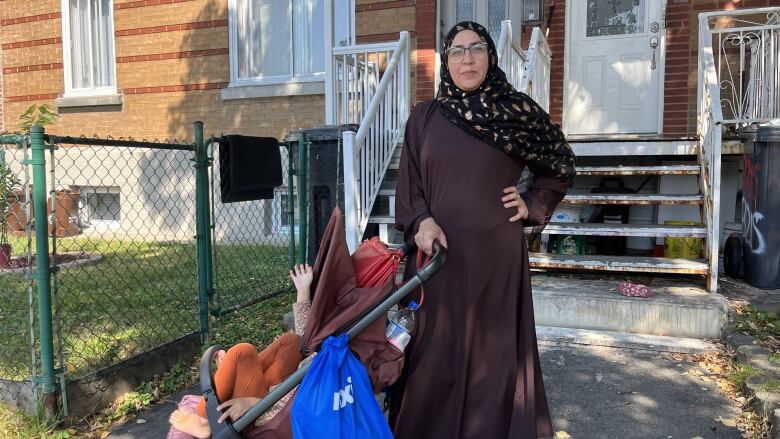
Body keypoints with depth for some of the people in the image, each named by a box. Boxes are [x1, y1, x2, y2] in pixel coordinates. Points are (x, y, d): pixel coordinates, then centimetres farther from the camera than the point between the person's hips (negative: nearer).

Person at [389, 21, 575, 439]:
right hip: (438, 252, 1)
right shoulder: (424, 117, 6)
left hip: (496, 254, 0)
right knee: (435, 353, 5)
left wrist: (533, 205, 2)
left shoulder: (518, 110, 3)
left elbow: (561, 165, 14)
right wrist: (420, 221, -13)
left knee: (494, 352, 7)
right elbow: (408, 183, 5)